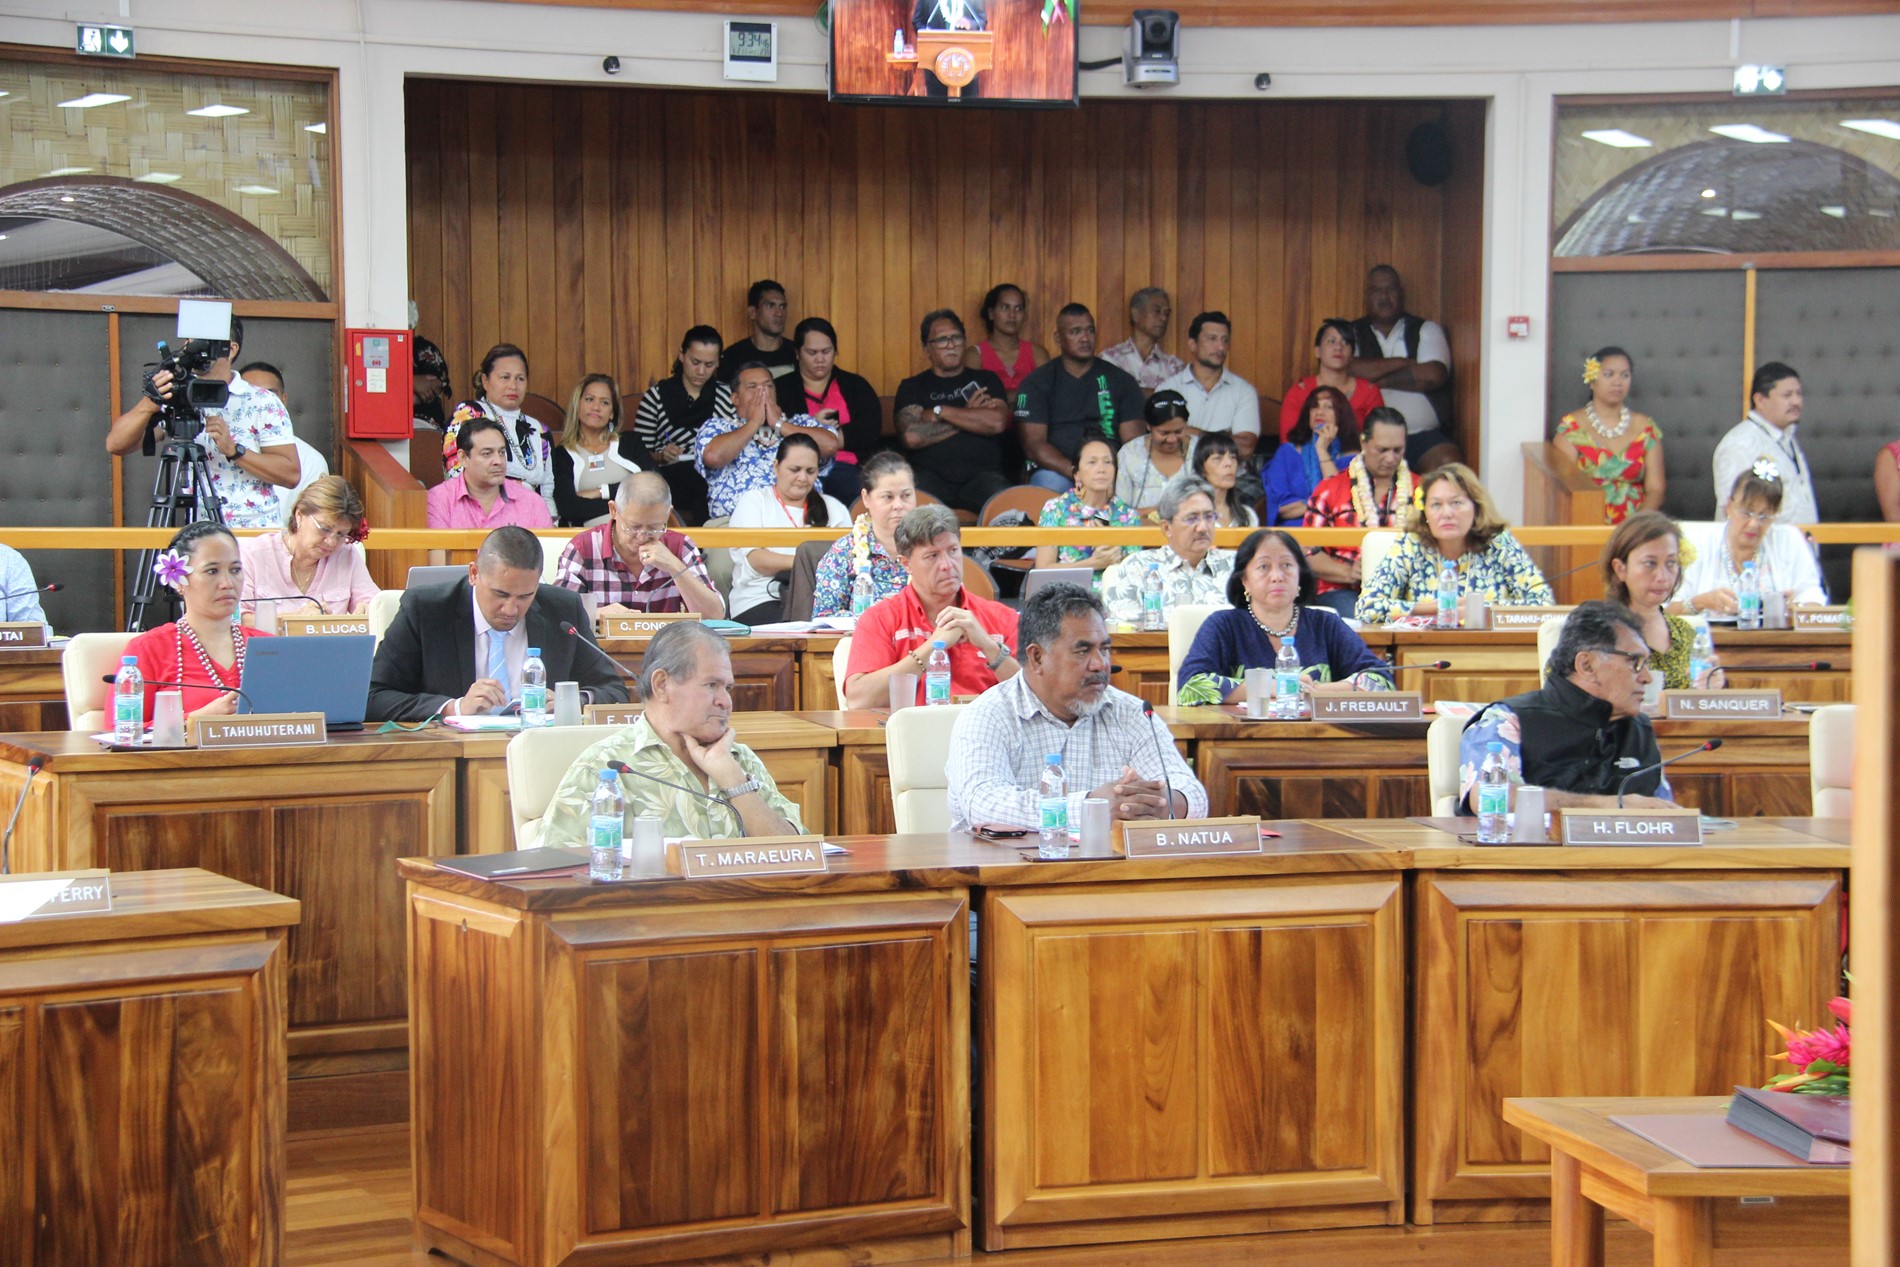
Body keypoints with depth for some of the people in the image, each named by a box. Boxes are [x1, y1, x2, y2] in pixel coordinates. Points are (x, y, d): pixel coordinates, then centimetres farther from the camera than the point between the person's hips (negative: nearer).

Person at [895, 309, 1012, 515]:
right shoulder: (912, 387, 17)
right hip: (932, 473, -1)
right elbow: (911, 436, -3)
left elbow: (997, 423, -1)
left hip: (982, 472, 1)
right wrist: (969, 416, 3)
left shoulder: (986, 380, 20)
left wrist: (940, 412, 2)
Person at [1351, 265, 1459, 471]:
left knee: (1447, 461, -30)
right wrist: (1400, 363, -2)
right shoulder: (1352, 333, 17)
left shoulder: (1427, 330, 17)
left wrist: (1378, 379, 0)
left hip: (1421, 435, 1)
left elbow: (1434, 375, -3)